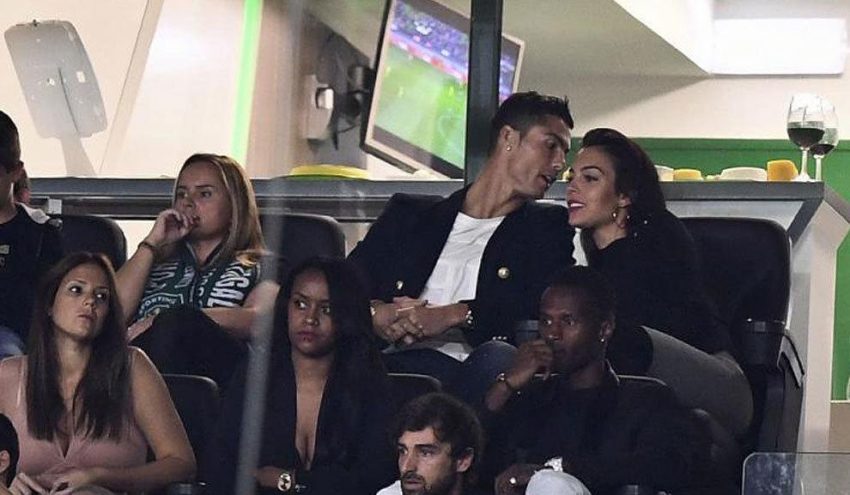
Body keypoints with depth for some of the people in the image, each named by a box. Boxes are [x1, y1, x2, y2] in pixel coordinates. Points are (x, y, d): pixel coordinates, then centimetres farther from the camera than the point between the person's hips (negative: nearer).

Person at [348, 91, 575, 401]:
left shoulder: (548, 227, 22)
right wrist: (375, 313, -7)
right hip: (395, 362, 0)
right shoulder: (409, 215, 27)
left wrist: (455, 315, -7)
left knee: (500, 357, -38)